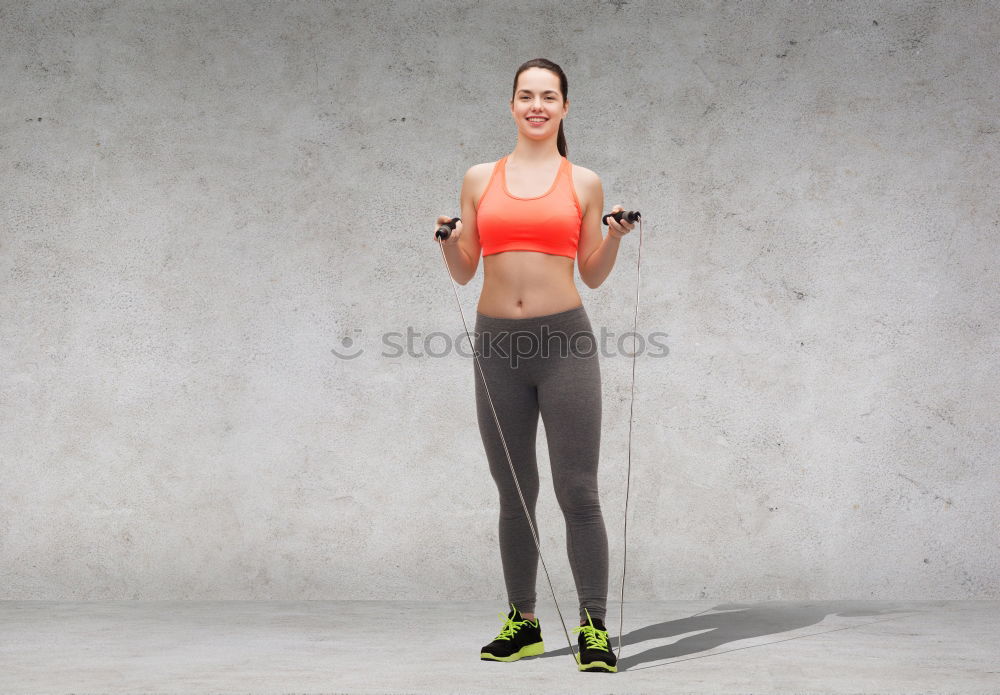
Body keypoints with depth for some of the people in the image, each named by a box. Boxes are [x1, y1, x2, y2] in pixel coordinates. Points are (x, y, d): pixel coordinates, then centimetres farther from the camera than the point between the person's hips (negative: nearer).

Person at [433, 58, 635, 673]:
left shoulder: (584, 183, 7)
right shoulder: (480, 179, 11)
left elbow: (593, 276, 11)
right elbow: (463, 272, 13)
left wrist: (616, 236, -7)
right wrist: (448, 239, -7)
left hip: (565, 342, -2)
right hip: (498, 344, 2)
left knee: (578, 491, -4)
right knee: (514, 494, 10)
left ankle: (594, 629, 4)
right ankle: (523, 624, 22)